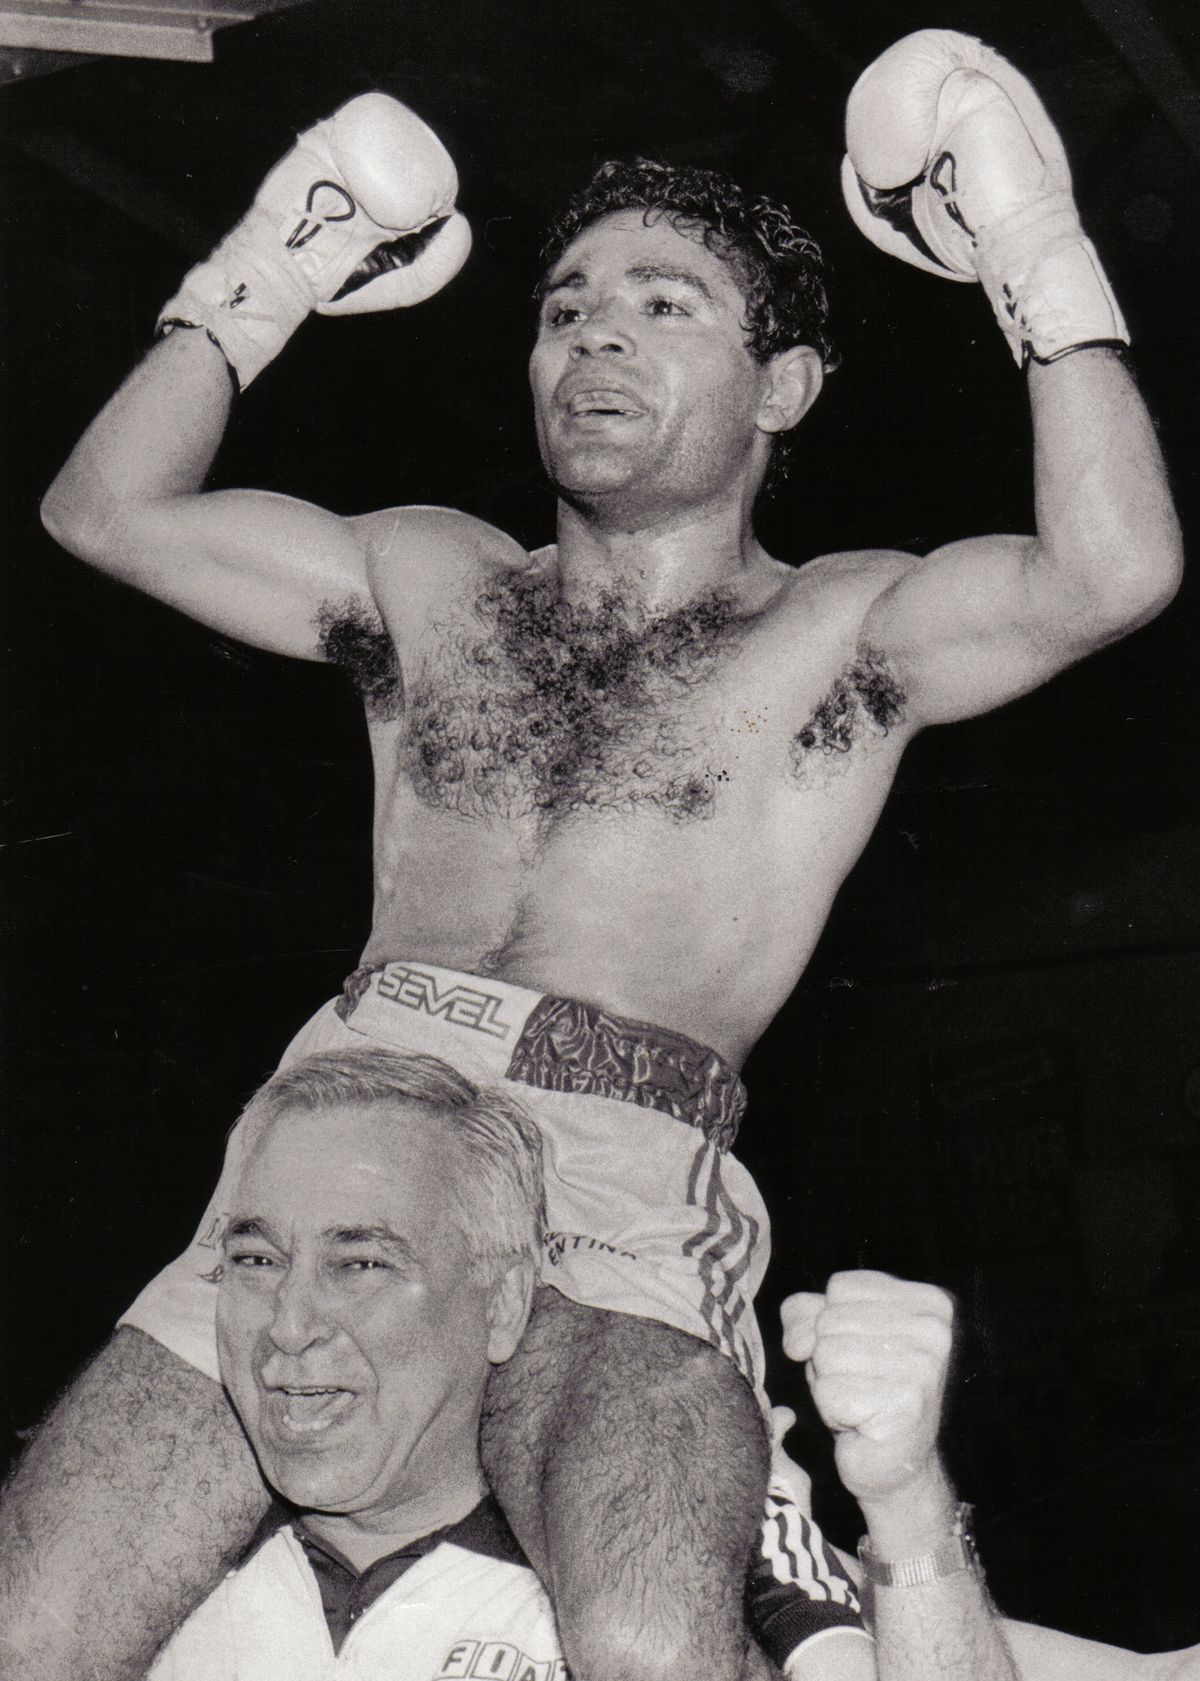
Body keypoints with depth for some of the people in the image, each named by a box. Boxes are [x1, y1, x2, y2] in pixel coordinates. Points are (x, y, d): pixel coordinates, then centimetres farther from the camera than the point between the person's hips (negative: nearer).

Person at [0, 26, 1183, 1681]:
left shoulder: (843, 630, 15)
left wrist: (1042, 257, 4)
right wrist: (263, 280, 23)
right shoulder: (430, 581, 26)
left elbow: (1116, 572, -3)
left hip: (622, 1177, -4)